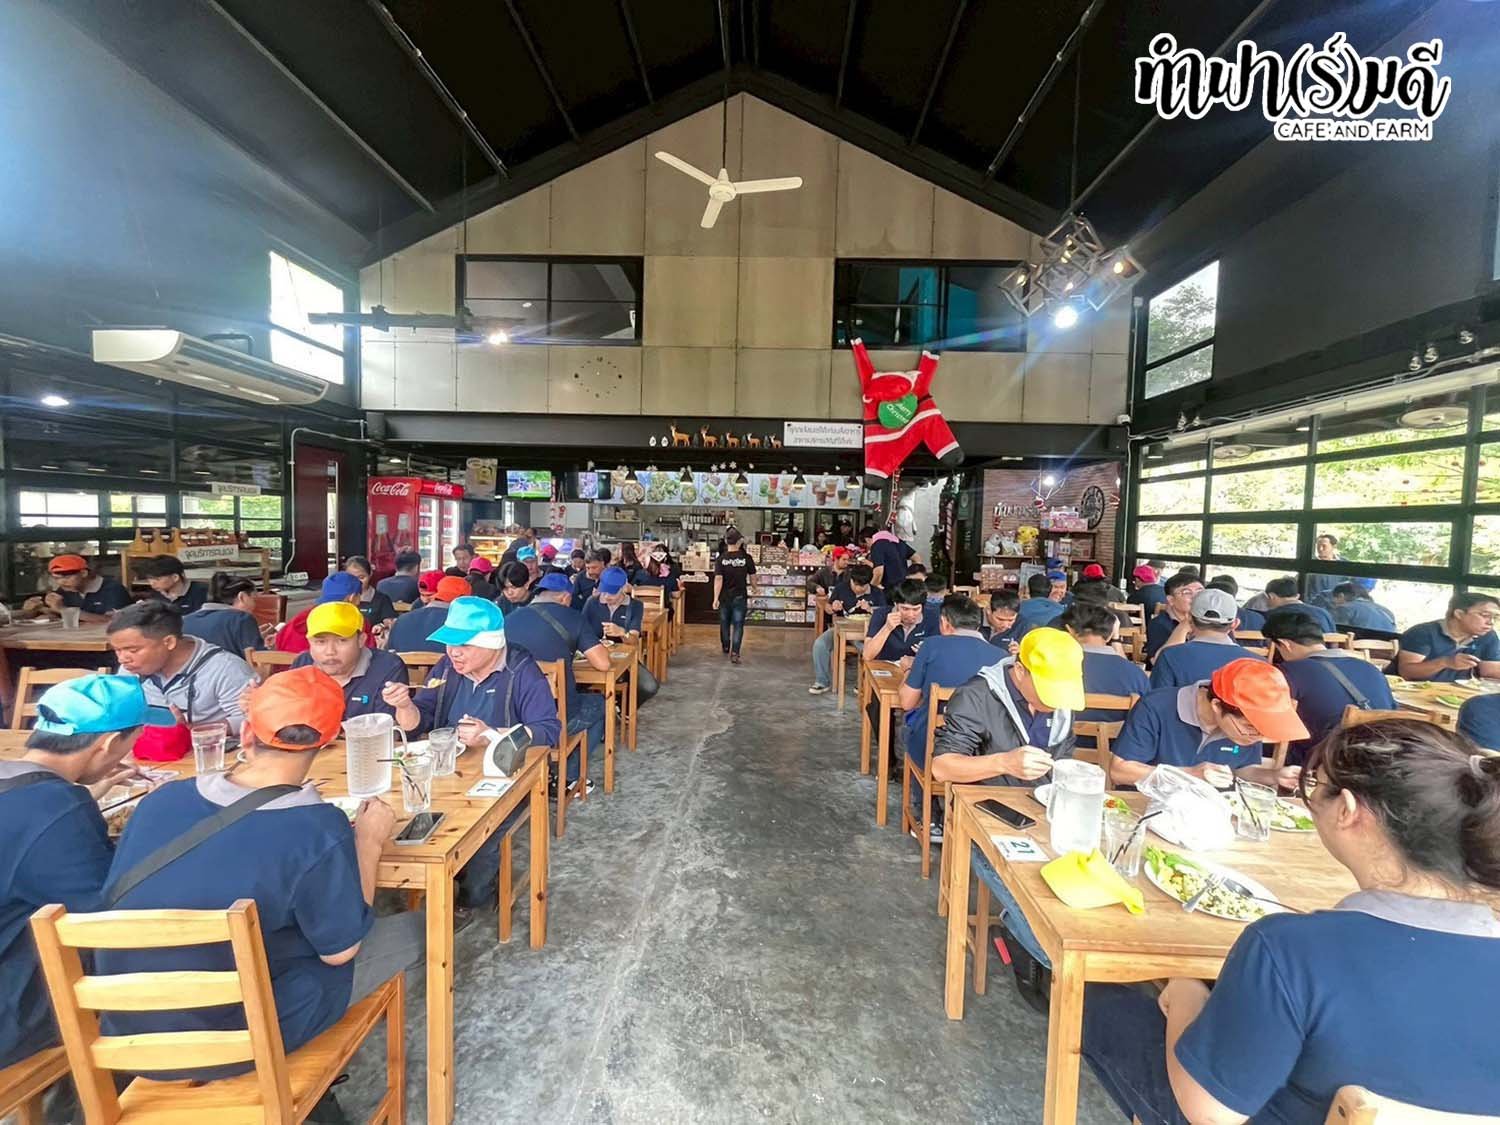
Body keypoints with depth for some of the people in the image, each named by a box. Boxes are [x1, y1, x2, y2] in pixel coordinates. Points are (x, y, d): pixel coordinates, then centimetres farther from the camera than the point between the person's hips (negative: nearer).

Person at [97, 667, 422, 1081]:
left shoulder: (161, 799, -11)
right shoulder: (317, 829, -27)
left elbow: (113, 902, 8)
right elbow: (340, 950, -12)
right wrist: (368, 843, -3)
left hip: (128, 1034, 6)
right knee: (410, 930, 7)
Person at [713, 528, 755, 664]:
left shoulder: (721, 558, -8)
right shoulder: (746, 558, -9)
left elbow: (718, 579, -14)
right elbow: (752, 576, 3)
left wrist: (716, 598, -12)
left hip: (725, 597, 2)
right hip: (740, 597, -2)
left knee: (724, 623, 20)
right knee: (738, 625, 1)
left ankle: (726, 648, 38)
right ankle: (734, 653, -9)